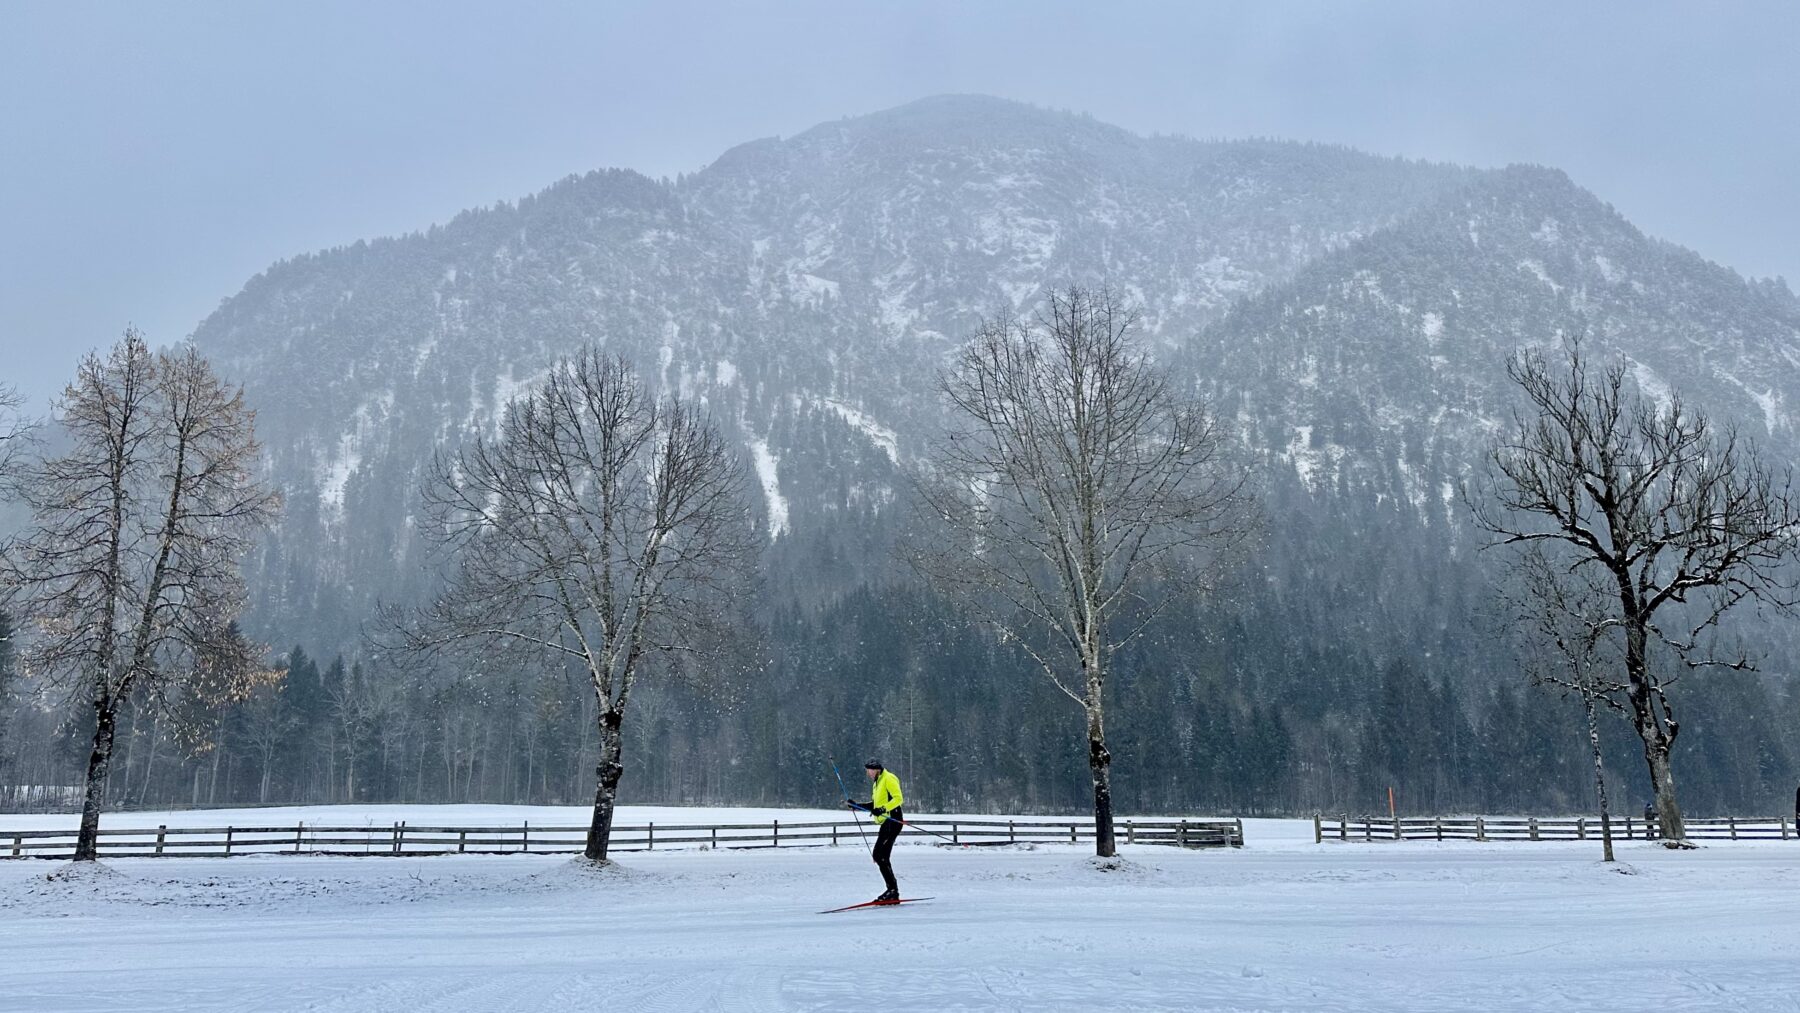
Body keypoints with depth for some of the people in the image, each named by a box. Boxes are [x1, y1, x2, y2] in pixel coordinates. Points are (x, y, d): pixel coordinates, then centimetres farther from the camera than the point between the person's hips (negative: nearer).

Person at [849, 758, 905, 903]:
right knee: (878, 856, 5)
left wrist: (883, 809, -27)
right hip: (886, 823, 10)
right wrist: (856, 805, 22)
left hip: (892, 821, -10)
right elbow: (875, 804, 29)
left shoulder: (888, 779, -8)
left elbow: (898, 798, -17)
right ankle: (892, 890, 6)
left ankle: (893, 890, -13)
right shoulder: (876, 783, 22)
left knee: (881, 856, -14)